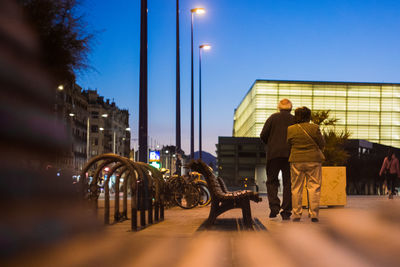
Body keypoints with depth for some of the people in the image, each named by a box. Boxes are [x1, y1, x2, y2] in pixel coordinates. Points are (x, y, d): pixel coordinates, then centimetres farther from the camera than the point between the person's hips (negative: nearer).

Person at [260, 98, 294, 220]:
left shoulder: (273, 118, 4)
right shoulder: (294, 120, 6)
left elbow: (263, 135, -1)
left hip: (274, 154, -1)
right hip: (290, 154, 1)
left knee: (272, 181, 8)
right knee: (288, 183, 5)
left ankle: (274, 207, -10)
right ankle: (286, 212, 3)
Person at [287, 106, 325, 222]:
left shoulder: (290, 129, -1)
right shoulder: (314, 128, -7)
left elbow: (288, 145, 7)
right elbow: (322, 144, 1)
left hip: (296, 161, 2)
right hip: (313, 160, -2)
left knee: (296, 188, 8)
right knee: (314, 187, 3)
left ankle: (296, 214, 8)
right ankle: (314, 214, -1)